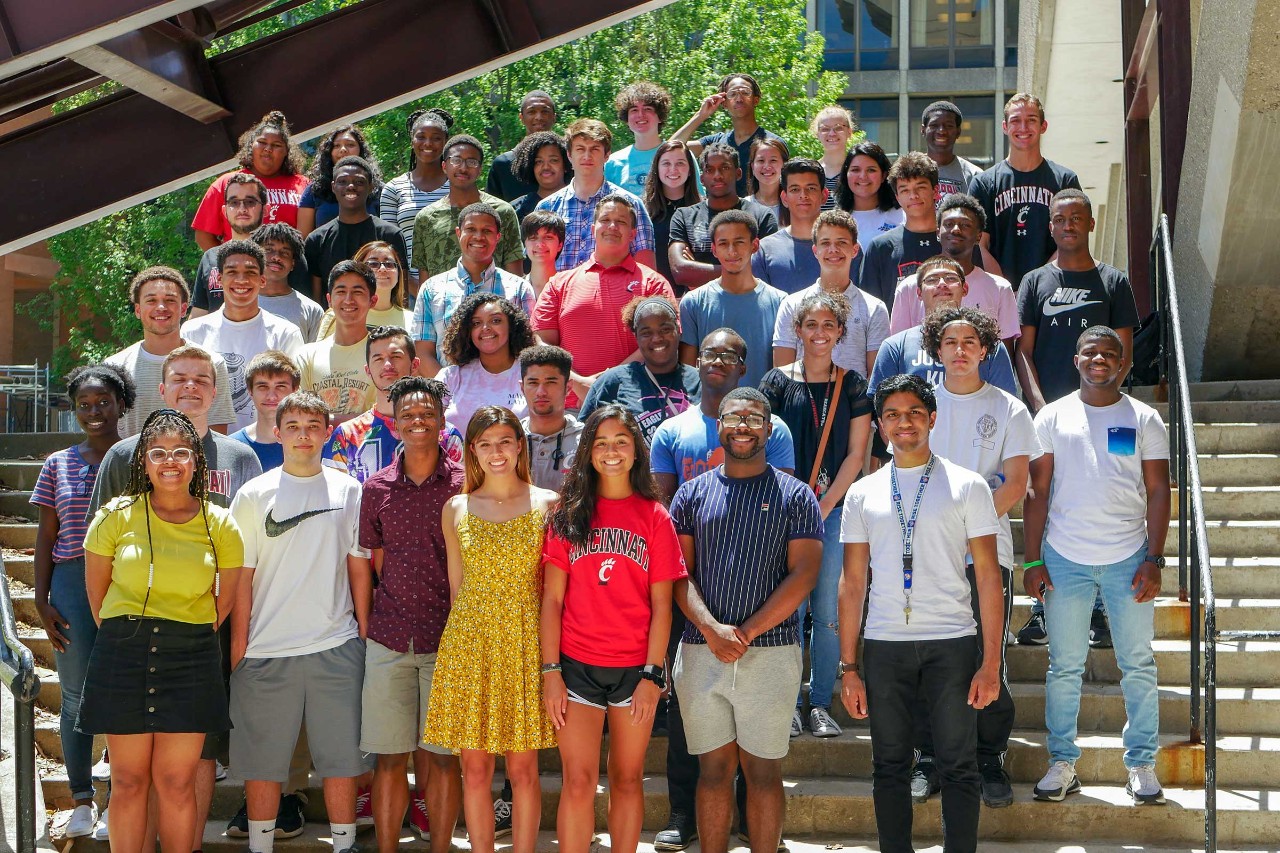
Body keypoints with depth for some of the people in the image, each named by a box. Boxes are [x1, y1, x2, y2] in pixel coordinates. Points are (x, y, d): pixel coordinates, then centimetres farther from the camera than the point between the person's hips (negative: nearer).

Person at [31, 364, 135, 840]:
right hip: (72, 583, 2)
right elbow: (46, 537, 10)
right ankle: (82, 800, 12)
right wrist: (42, 601, 3)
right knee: (76, 695, 3)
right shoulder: (59, 465, 11)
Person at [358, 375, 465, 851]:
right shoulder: (377, 488, 7)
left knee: (441, 754, 3)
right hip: (389, 636, 2)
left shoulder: (463, 484, -1)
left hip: (447, 637, -2)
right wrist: (377, 621, 12)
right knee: (389, 755, 4)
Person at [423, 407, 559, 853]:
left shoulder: (547, 504, 1)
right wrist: (471, 628, 8)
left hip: (525, 643, -2)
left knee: (523, 768, 2)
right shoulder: (456, 509, 7)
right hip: (468, 644, 2)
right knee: (475, 768, 4)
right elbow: (457, 586, 13)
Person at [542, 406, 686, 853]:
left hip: (635, 670, 0)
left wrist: (652, 675, -6)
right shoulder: (567, 514, 4)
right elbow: (552, 599, 2)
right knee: (578, 782, -1)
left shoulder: (654, 516, 3)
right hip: (577, 666, 0)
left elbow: (661, 605, 1)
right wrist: (550, 672, -5)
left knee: (628, 780, 8)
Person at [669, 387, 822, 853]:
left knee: (763, 770, 3)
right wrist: (712, 630, -12)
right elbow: (679, 573, 4)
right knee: (714, 768, 6)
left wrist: (747, 632, -12)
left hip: (770, 653, -2)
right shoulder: (692, 494, 10)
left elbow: (803, 575, -4)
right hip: (701, 652, 2)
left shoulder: (795, 496, 4)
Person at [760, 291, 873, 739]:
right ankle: (789, 703, 6)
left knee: (829, 610, 0)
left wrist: (824, 507, -6)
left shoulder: (853, 385, 7)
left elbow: (856, 454, 3)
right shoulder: (778, 382, 4)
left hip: (835, 510, 1)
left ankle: (820, 704, 9)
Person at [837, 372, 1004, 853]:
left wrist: (991, 663, -6)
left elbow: (987, 575, 1)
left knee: (959, 767, -1)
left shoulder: (966, 486, 4)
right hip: (883, 646, 2)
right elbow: (852, 582, 11)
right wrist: (849, 668, 5)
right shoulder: (863, 494, 11)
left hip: (952, 643, -2)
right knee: (890, 767, 7)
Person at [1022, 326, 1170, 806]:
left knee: (1138, 666, 3)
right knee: (1064, 666, 4)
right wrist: (1032, 560, -2)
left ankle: (1141, 764, 12)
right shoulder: (1052, 417, 5)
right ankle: (1062, 763, 13)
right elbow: (1038, 490, 4)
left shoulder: (1144, 420, 5)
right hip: (1065, 559, 0)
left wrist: (1154, 560, -6)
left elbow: (1158, 492, 3)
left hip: (1128, 559, 0)